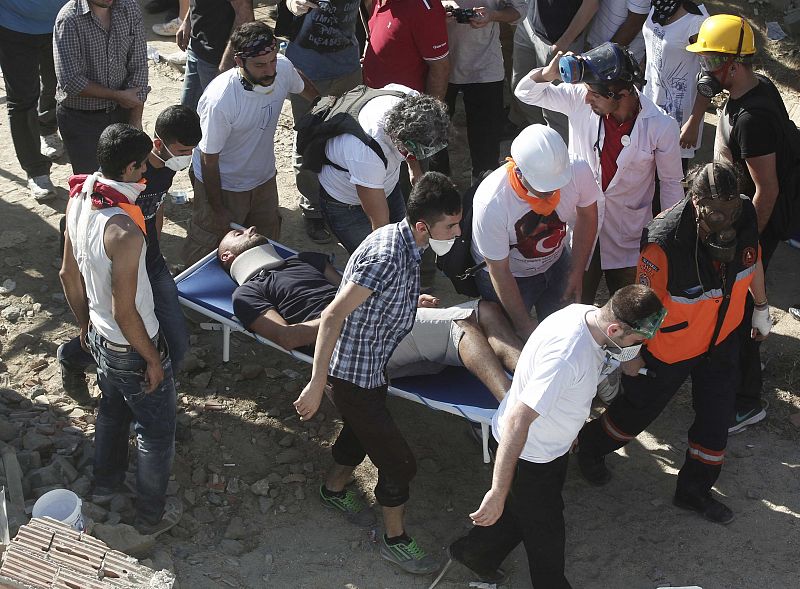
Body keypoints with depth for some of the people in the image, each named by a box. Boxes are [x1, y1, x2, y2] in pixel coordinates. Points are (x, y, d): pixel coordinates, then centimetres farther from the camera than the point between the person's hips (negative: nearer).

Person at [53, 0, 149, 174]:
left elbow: (139, 66, -3)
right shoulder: (69, 19, -20)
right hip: (81, 118, -4)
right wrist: (118, 96, -15)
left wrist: (136, 120, -8)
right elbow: (70, 82, -22)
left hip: (120, 112, 4)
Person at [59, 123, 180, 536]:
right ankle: (151, 515, 32)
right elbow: (124, 311, -28)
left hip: (99, 339, 8)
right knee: (156, 432, 14)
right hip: (132, 350, -8)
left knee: (112, 409, 32)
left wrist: (85, 325, 18)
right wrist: (153, 360, -14)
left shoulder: (78, 201, -9)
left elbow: (69, 275, 4)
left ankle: (106, 484, 53)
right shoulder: (124, 232, -36)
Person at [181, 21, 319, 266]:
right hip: (222, 184, -6)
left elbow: (302, 85, 9)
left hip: (264, 178, 6)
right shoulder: (220, 100, -35)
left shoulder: (283, 68, -19)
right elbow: (209, 160, -23)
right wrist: (217, 210, -14)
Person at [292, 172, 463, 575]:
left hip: (369, 366, 9)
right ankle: (395, 540, 24)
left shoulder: (400, 238, -3)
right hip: (353, 375, -9)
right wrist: (317, 385, -33)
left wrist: (411, 300, 30)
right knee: (398, 461, 3)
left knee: (361, 432, 32)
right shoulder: (387, 257, -32)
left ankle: (334, 488, 57)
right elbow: (333, 317, -33)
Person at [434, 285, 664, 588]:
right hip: (527, 454, -8)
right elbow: (517, 421, -41)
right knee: (546, 530, 16)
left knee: (524, 511, 29)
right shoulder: (566, 357, -41)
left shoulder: (587, 313, -15)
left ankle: (474, 552, 51)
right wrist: (498, 492, -40)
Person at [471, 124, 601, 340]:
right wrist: (524, 325, -18)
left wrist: (576, 274, -4)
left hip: (556, 263, 4)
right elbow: (499, 271, -25)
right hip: (510, 277, -3)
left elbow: (587, 216, -6)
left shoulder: (577, 171, -29)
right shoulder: (491, 203, -39)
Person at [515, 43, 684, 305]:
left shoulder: (661, 126, -18)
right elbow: (525, 93, -4)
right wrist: (547, 74, -27)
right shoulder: (580, 100, -14)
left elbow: (671, 182, -5)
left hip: (628, 234, -1)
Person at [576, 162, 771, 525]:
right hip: (669, 347, -5)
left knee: (716, 419, 15)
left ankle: (695, 490, 39)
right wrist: (632, 353, -11)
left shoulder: (746, 215, -21)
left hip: (722, 339, 5)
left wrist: (761, 308, 17)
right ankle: (591, 447, 49)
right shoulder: (664, 242, -38)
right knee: (639, 409, 18)